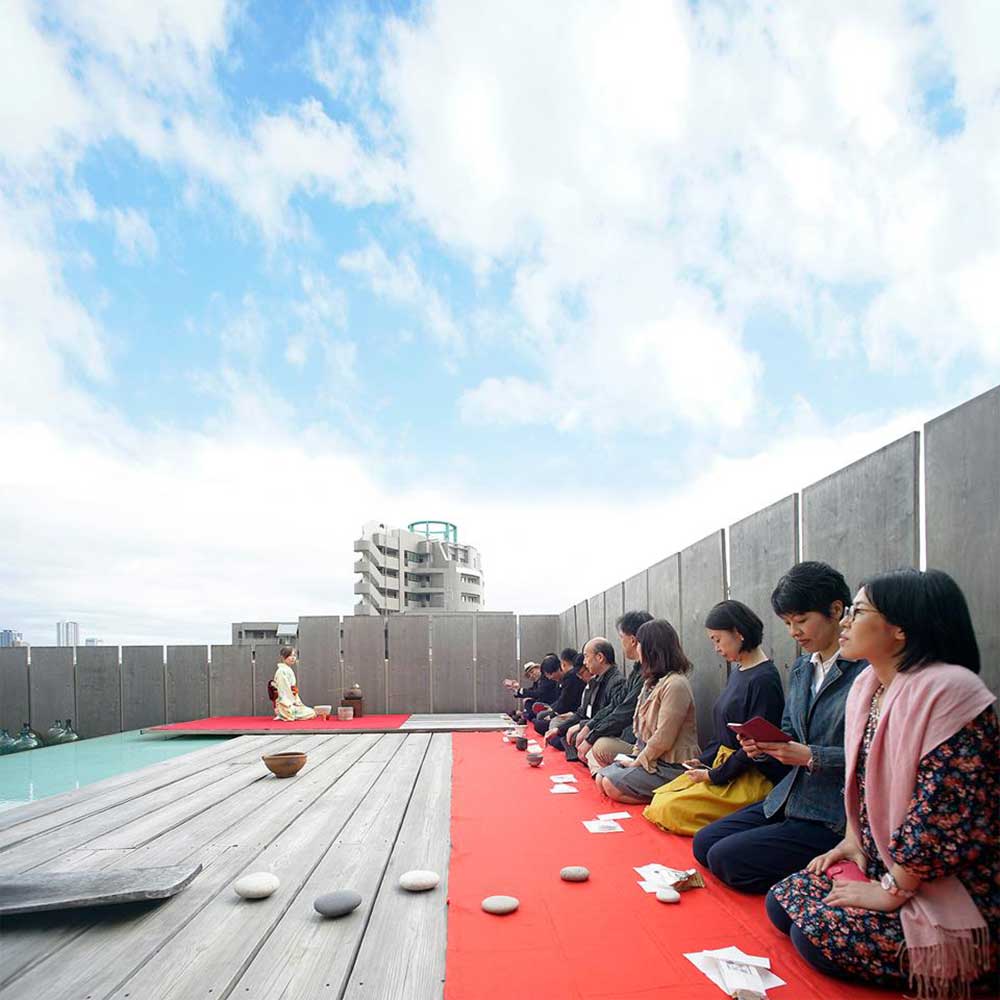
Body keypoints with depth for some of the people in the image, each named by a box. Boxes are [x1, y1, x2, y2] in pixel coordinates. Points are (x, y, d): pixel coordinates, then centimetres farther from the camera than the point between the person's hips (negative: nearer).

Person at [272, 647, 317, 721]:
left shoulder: (289, 670, 16)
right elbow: (284, 691, -19)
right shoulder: (282, 671, -15)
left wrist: (298, 703, 10)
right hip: (286, 706, -10)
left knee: (311, 712, 9)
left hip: (291, 704, 10)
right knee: (312, 714, -11)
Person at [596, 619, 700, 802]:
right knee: (600, 778, -2)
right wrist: (636, 755, 3)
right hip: (646, 756, 10)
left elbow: (663, 739, -21)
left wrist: (638, 761, -12)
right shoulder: (653, 682, 12)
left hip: (671, 766, -10)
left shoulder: (675, 684, -20)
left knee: (611, 785, -19)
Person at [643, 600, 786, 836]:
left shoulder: (764, 679, -18)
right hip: (723, 764, 9)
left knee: (671, 809, -19)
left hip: (754, 778, -9)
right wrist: (703, 760, 5)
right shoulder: (737, 673, 10)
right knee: (659, 800, 1)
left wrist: (715, 775, -13)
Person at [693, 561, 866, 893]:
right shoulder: (802, 667, 10)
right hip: (789, 800, 9)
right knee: (704, 843, 7)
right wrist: (762, 744, -4)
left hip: (834, 816, -9)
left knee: (725, 858, -12)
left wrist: (811, 756, -23)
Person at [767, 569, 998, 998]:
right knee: (782, 903, 2)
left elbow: (946, 813, -26)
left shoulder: (950, 692, -25)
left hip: (947, 893, -9)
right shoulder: (866, 685, 4)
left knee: (816, 934, -16)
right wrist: (853, 840, 6)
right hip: (877, 863, 9)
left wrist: (891, 892, -19)